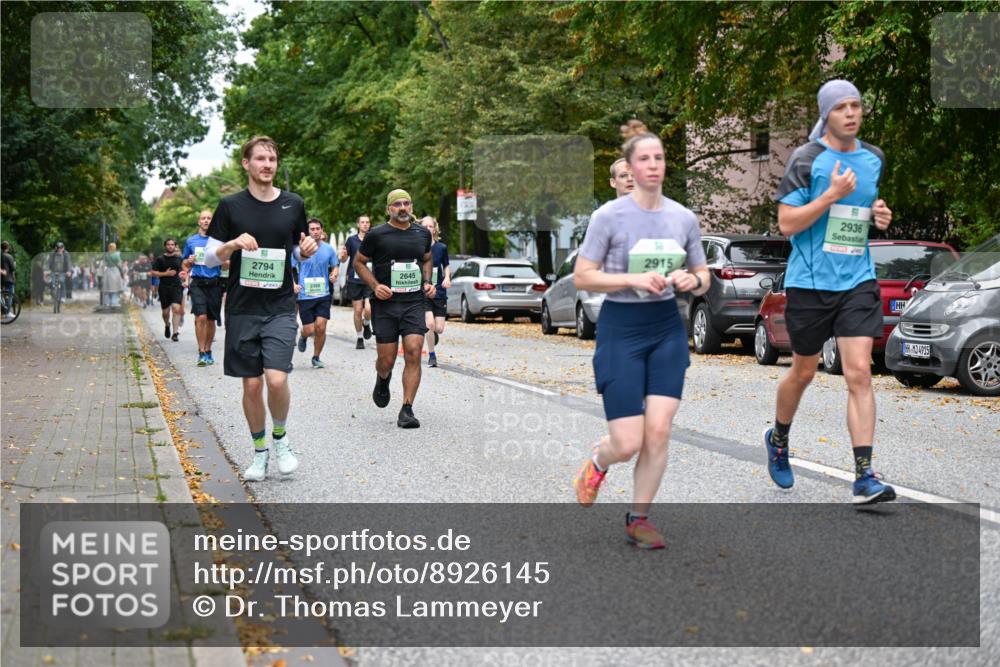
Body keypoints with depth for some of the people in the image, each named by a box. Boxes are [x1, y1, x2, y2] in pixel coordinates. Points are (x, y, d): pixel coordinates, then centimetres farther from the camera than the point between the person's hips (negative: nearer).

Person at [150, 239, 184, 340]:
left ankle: (175, 333, -19)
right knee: (165, 311, 8)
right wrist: (165, 273, -10)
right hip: (164, 287, 0)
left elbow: (184, 270, 23)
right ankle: (167, 325, 41)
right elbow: (153, 272, 0)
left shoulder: (179, 258, 8)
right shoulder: (160, 259, 3)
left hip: (177, 287, 0)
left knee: (176, 308, -19)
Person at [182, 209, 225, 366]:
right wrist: (190, 261, -4)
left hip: (214, 283, 1)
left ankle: (208, 351, 22)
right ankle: (201, 352, -9)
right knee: (201, 317, -15)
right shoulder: (191, 240, 10)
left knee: (211, 320, 7)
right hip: (198, 283, -1)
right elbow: (185, 263, 18)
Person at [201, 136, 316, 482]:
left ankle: (280, 436, 12)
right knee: (252, 385, 3)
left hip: (280, 307, 0)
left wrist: (307, 249, -6)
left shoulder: (293, 204, 6)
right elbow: (209, 258, 3)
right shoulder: (230, 206, 1)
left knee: (277, 380, -15)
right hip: (242, 308, 0)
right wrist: (233, 243, -17)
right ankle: (260, 451, 22)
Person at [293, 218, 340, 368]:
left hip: (323, 294, 2)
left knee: (320, 327, -7)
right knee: (309, 330, -3)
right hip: (305, 295, -2)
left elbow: (336, 266, 17)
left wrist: (334, 275, -6)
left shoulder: (328, 249, 5)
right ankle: (303, 337, 36)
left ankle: (316, 358, 13)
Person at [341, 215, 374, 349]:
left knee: (369, 309, -15)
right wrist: (343, 256, -13)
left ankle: (366, 324, 20)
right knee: (358, 310, 4)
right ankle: (359, 338, 20)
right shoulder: (352, 240, 3)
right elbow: (344, 259, 9)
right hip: (354, 280, 1)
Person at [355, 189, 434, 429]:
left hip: (414, 303, 2)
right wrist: (375, 285, -9)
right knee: (387, 360, 1)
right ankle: (382, 381, 39)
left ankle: (407, 410, -9)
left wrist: (427, 282, 8)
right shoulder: (376, 235, -1)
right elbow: (359, 262, 6)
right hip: (385, 303, -2)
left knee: (413, 353, -13)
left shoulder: (423, 234, 10)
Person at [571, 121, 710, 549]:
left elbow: (703, 279, 15)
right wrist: (634, 278, -19)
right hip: (621, 327, -4)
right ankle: (597, 462, 30)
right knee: (628, 444, -7)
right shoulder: (609, 216, -8)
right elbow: (582, 277, -8)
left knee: (658, 431, -6)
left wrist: (693, 281, -9)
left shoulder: (684, 218, 5)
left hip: (667, 327, 4)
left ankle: (639, 518, 13)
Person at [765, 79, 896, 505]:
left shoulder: (874, 159, 10)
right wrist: (832, 194, -20)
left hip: (857, 281, 3)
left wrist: (880, 216, 5)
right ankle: (778, 440, 39)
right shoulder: (807, 159, -7)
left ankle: (865, 477, -10)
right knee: (803, 372, 11)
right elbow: (786, 224, -12)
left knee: (859, 373, -8)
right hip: (810, 282, -3)